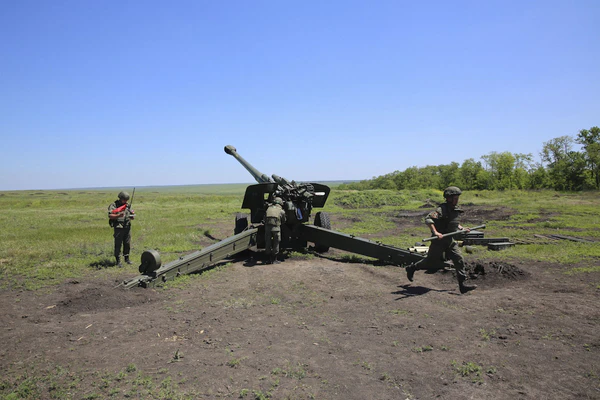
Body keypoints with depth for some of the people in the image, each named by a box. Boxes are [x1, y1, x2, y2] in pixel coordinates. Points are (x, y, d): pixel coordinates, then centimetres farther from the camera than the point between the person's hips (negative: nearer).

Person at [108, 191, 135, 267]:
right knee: (118, 245, -2)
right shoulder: (113, 205, -5)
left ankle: (127, 258, 24)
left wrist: (132, 216, -11)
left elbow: (133, 214, 14)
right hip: (119, 228, -5)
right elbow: (110, 216, -15)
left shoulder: (128, 205, 12)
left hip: (127, 227, 5)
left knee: (127, 244, 10)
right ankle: (118, 261, 5)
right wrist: (118, 215, -31)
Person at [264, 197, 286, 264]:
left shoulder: (269, 208, 17)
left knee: (268, 243, 11)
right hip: (276, 227, -2)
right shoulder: (281, 211, 11)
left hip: (267, 227, 2)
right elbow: (283, 221, 23)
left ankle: (268, 259, 17)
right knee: (276, 244, 9)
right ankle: (274, 260, 11)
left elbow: (265, 219, 15)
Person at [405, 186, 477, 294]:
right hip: (439, 241, -7)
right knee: (432, 262, 3)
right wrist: (435, 232, -38)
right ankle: (411, 268, 25)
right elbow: (428, 219, -30)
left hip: (450, 240, 8)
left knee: (459, 260, -3)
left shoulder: (456, 210, 8)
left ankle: (462, 285, 2)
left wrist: (462, 228, 10)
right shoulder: (442, 210, -19)